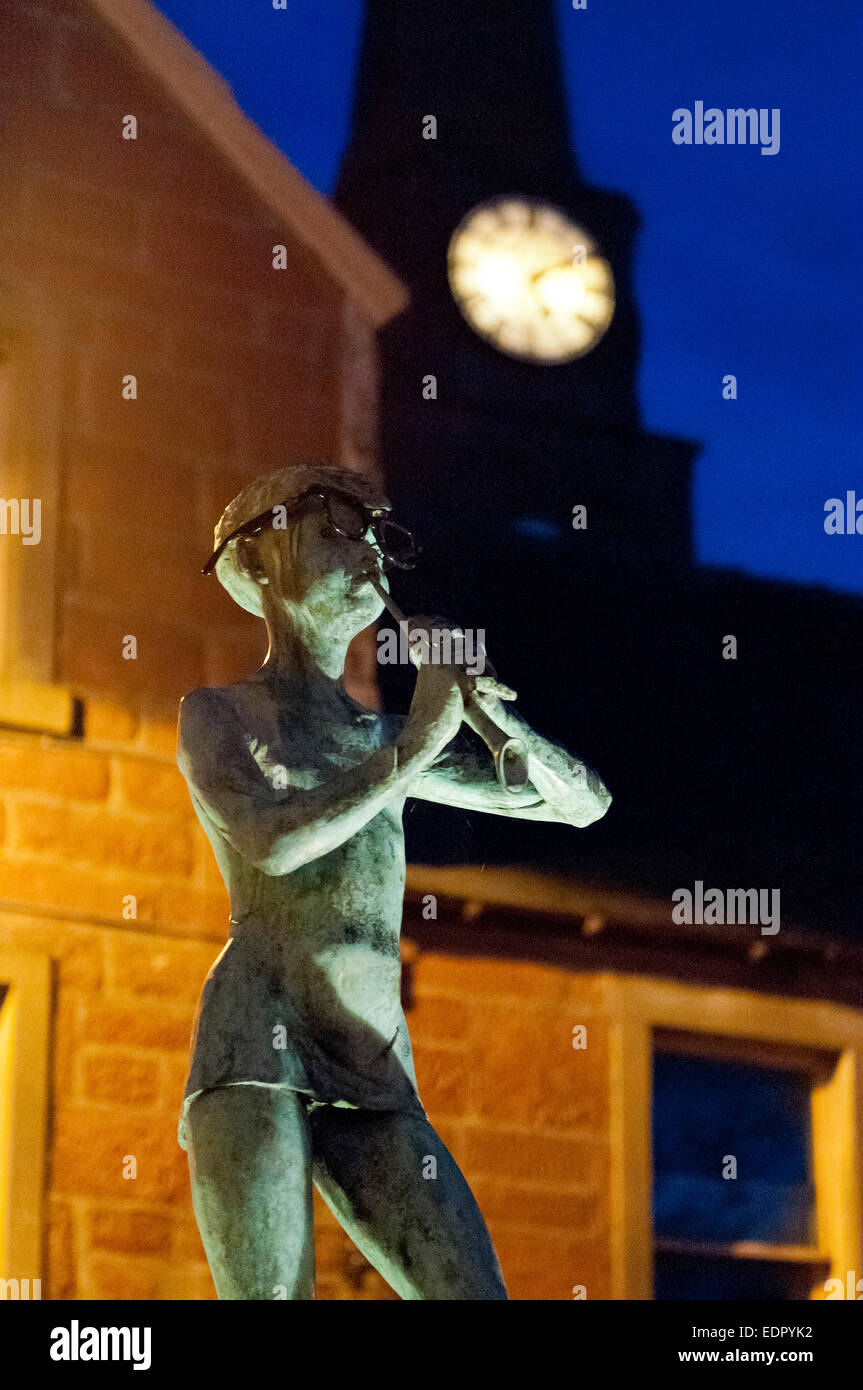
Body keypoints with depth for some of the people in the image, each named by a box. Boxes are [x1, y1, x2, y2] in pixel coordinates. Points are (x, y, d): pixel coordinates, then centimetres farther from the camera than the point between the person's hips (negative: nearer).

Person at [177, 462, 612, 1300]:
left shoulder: (385, 740, 25)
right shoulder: (217, 714, 11)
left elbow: (582, 802, 26)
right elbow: (275, 841, -11)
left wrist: (490, 711, 8)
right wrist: (418, 745, -4)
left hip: (375, 1074, 5)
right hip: (256, 1042, -5)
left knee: (475, 1293, -12)